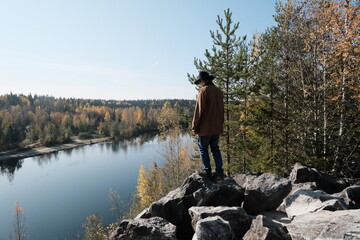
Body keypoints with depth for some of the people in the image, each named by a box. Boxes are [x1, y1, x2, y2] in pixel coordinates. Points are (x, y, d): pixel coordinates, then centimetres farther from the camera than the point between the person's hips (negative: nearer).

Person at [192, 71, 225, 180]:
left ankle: (207, 171, 10)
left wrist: (195, 127, -8)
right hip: (217, 127, 7)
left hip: (205, 127, -7)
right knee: (215, 148, 14)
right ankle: (219, 172, 13)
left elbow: (198, 111, -15)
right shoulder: (219, 91, 10)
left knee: (203, 148, 7)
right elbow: (221, 110, 14)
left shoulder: (203, 91, -12)